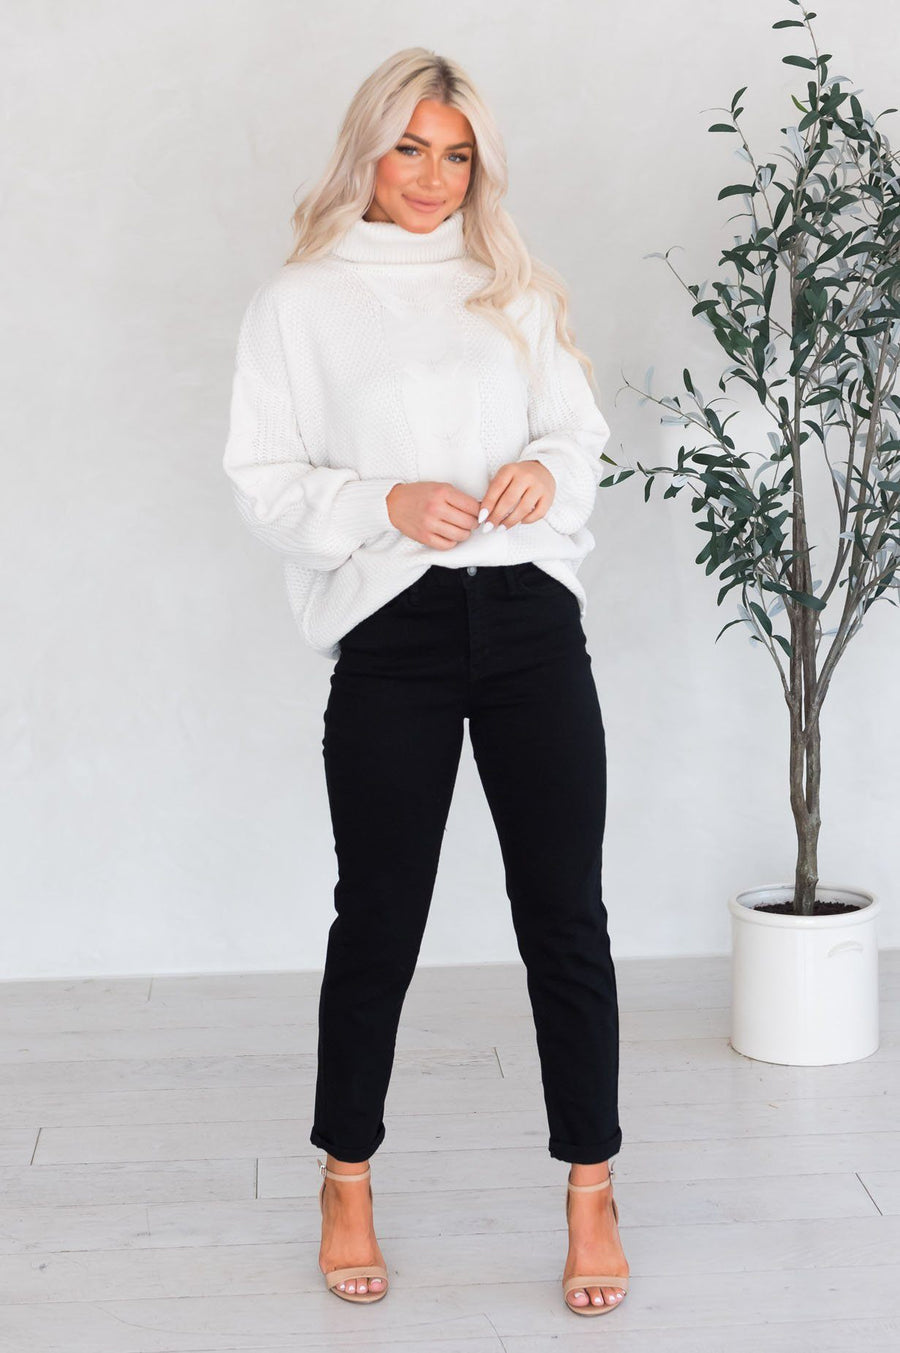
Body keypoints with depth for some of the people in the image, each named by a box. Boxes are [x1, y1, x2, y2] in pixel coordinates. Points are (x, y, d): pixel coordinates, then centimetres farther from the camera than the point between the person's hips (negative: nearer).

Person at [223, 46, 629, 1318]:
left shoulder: (517, 291, 14)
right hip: (391, 634, -2)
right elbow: (264, 482, 1)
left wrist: (546, 469, -7)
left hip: (529, 615, 3)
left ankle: (591, 1190, 15)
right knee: (379, 917, 5)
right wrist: (387, 505, -15)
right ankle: (347, 1182, 24)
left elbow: (583, 429, 16)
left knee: (565, 912, 2)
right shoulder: (300, 301, 5)